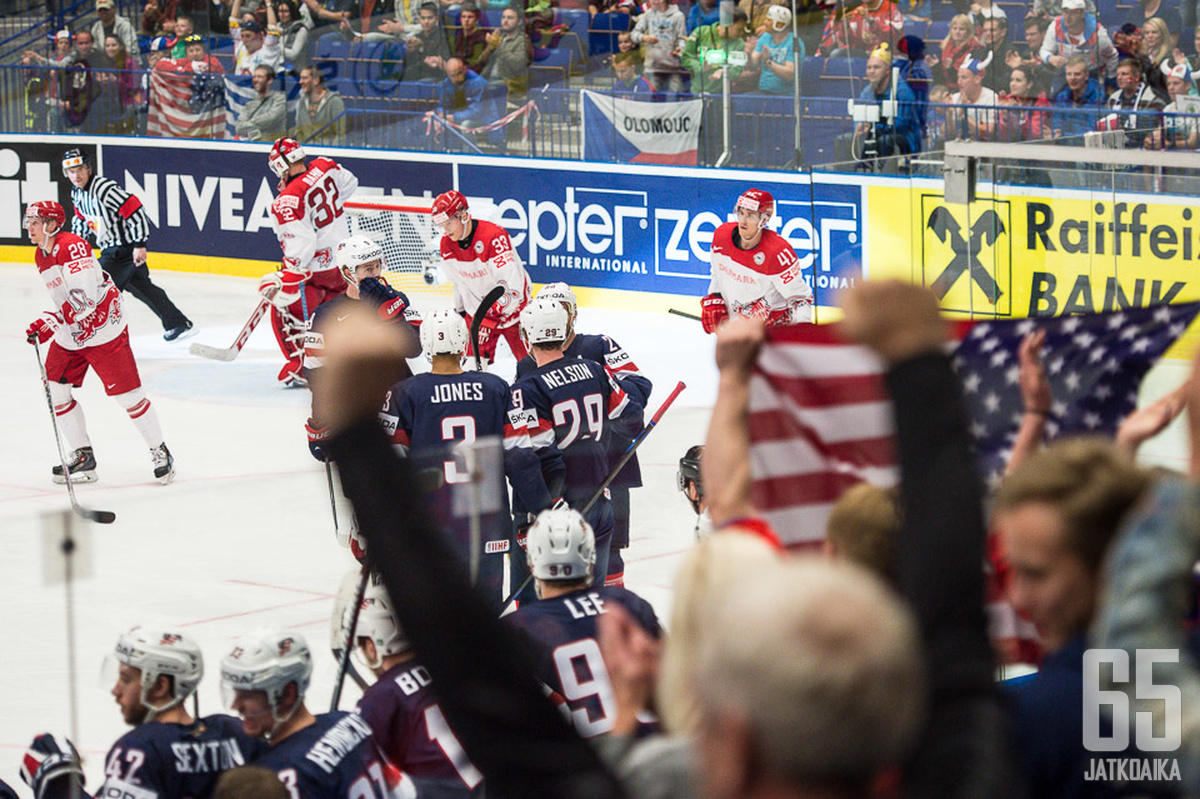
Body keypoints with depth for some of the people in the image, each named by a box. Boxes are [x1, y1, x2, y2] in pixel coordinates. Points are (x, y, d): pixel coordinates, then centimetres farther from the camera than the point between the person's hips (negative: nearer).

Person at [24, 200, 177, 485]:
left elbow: (84, 297, -31)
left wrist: (49, 322, -34)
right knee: (55, 388, 3)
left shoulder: (73, 247, -22)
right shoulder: (42, 255, 9)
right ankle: (83, 456, 13)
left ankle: (160, 452, 11)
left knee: (127, 393, -5)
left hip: (104, 328, -9)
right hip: (69, 333, 9)